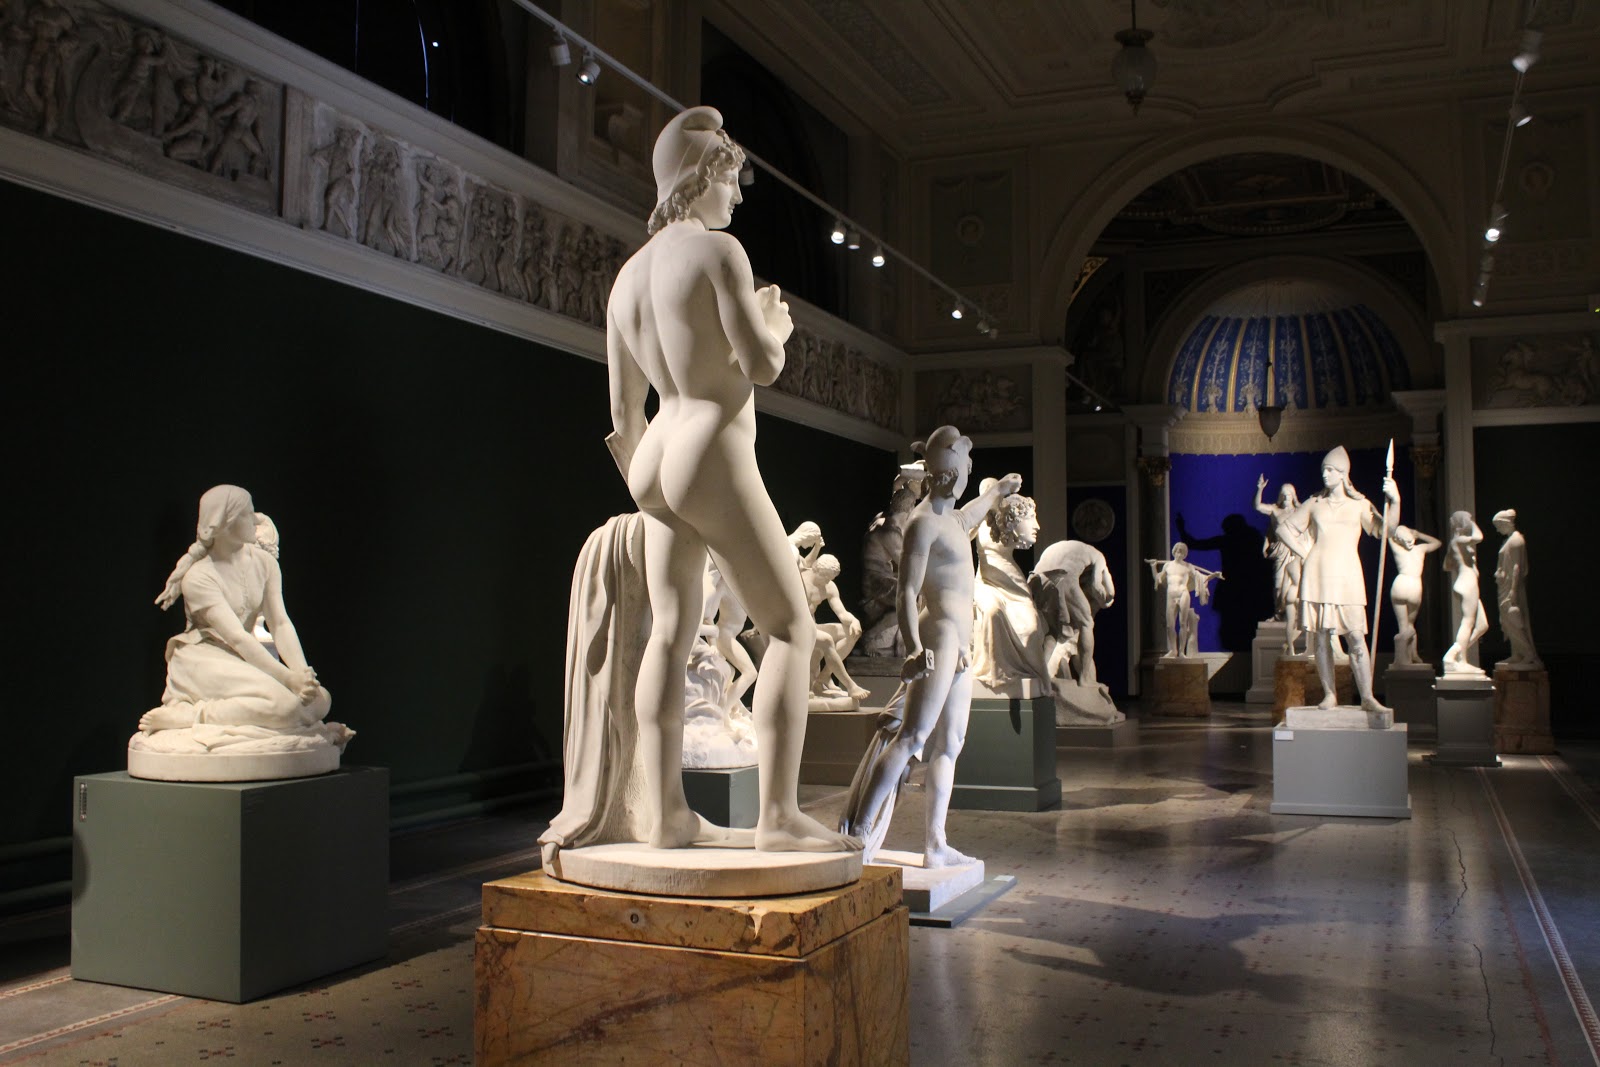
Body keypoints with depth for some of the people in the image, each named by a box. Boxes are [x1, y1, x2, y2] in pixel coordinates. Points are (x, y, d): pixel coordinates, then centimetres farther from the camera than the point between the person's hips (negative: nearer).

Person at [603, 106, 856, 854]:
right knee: (791, 627, -2)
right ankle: (778, 815, -5)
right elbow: (762, 366, -16)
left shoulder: (628, 276, 12)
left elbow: (623, 413, 14)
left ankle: (667, 814, 11)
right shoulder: (718, 250, -10)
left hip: (657, 462, 8)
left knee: (670, 634, 8)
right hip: (716, 462, -8)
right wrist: (777, 324, 6)